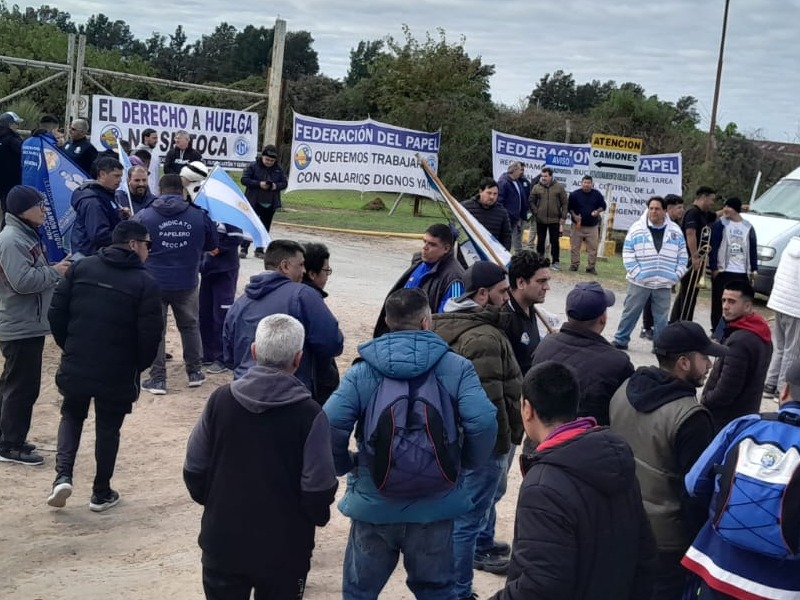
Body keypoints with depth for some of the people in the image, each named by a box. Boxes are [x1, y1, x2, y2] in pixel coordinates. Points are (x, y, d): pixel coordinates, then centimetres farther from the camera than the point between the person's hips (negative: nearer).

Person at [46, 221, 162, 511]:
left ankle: (63, 475, 5)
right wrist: (139, 366, 5)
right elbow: (150, 335, -14)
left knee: (71, 417, 24)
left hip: (75, 366, 3)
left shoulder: (81, 268, 1)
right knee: (108, 428, 15)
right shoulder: (145, 283, -11)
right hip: (117, 373, -3)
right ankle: (101, 493, 24)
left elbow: (56, 312, 1)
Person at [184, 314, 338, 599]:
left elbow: (194, 469, -1)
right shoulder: (309, 414, -16)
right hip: (283, 550, -2)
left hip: (222, 543, 3)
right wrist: (318, 517, 6)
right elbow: (318, 488, -15)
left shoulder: (220, 399, -6)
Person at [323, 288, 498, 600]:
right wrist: (468, 463, 2)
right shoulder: (455, 367, -4)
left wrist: (345, 466, 2)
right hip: (435, 506, 1)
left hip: (373, 506, 0)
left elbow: (330, 426, -16)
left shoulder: (362, 371, -5)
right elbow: (483, 422, -16)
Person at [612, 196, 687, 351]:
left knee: (661, 316, 8)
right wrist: (637, 273, -10)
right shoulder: (637, 228, -2)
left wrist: (677, 275, 0)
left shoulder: (675, 231, 5)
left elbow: (682, 256, 9)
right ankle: (620, 340, 17)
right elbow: (628, 254, -2)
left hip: (664, 284, 1)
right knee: (631, 312, 6)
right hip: (639, 282, -1)